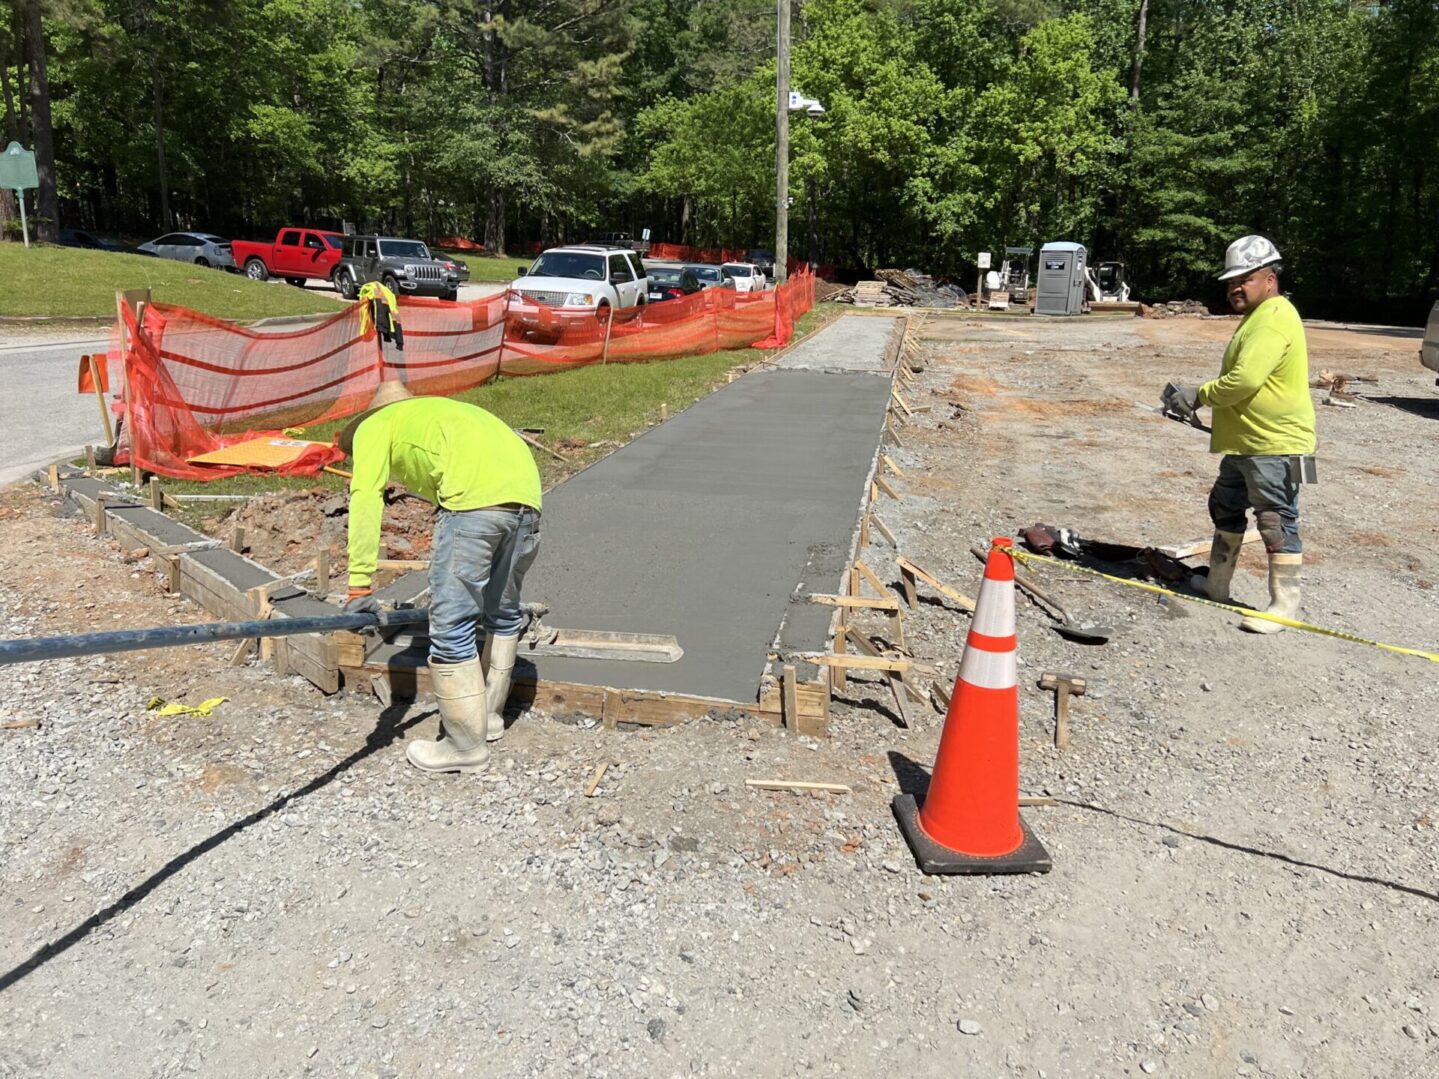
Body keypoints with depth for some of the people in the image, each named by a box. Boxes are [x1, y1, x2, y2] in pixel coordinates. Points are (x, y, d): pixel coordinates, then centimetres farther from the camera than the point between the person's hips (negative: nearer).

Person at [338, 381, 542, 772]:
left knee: (452, 625, 3)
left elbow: (366, 498, 3)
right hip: (526, 492, 8)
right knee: (503, 612, 23)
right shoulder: (437, 411, 40)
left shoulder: (374, 425, 20)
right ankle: (489, 715, 37)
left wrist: (360, 585, -1)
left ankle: (466, 745, 12)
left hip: (475, 497, -8)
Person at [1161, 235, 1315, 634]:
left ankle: (1285, 603, 2)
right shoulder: (1257, 316, 17)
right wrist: (1193, 395, 8)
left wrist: (1198, 395, -15)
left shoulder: (1275, 318, -17)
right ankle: (1217, 584, 34)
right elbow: (1235, 378, 22)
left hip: (1275, 444, -12)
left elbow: (1245, 379, -28)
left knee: (1277, 522, -5)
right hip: (1244, 443, 12)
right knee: (1226, 510, 20)